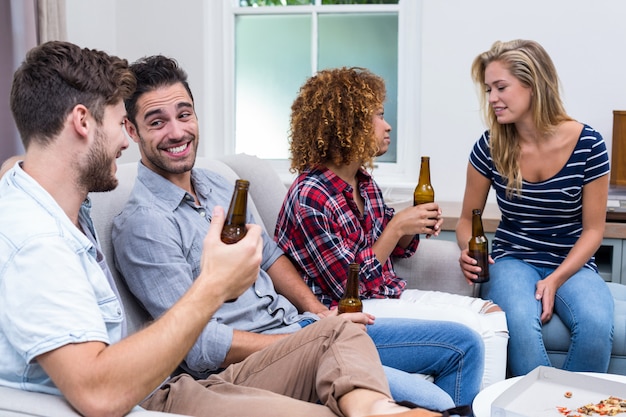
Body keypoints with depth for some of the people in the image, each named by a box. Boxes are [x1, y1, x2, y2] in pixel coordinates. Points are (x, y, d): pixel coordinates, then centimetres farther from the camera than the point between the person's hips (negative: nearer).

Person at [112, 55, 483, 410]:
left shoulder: (219, 186, 10)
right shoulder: (143, 225, -16)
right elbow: (198, 348, -20)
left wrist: (319, 313, 4)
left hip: (299, 325, 9)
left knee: (463, 344, 8)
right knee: (432, 402, -22)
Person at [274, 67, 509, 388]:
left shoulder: (363, 182, 7)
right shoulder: (309, 197, -19)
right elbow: (350, 286, -18)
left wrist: (416, 226, -1)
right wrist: (396, 226, -17)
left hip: (390, 295, 9)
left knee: (492, 314, -3)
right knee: (468, 328, -19)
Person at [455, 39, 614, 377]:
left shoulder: (587, 144, -8)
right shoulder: (490, 147, -5)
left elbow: (593, 228, -2)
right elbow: (468, 218, 8)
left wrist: (556, 279, -16)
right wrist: (468, 252, -15)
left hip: (572, 264, 0)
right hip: (513, 260, 0)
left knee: (596, 323, -31)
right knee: (520, 323, -33)